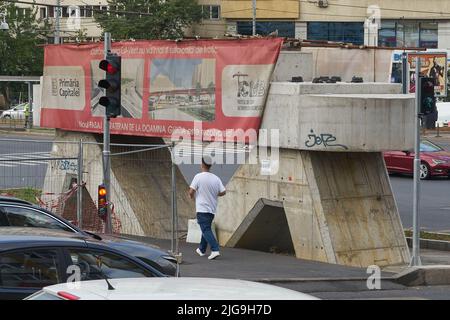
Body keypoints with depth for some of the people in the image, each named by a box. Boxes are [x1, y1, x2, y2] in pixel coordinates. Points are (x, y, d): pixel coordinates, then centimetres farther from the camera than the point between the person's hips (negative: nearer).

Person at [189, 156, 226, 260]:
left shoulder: (198, 177, -12)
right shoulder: (216, 178, 2)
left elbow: (191, 191, -14)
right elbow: (223, 192, 1)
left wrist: (192, 196, 9)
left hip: (202, 209, -6)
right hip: (212, 209, 6)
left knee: (206, 230, -9)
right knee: (206, 229, 20)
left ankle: (215, 250, -24)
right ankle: (202, 250, 32)